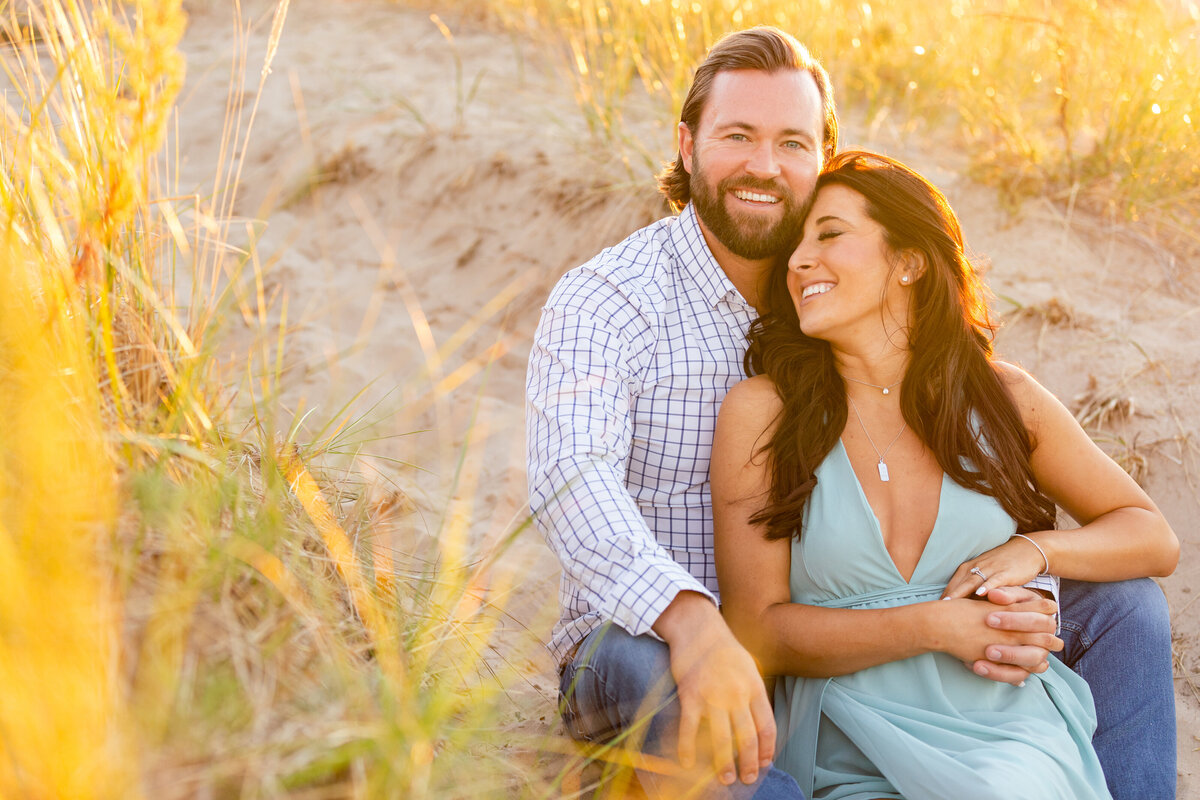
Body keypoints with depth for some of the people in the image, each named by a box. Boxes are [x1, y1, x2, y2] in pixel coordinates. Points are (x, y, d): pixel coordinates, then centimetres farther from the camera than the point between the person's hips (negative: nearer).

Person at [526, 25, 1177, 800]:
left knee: (1122, 600, -1)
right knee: (661, 672, -44)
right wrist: (693, 623, -48)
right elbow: (574, 479, -30)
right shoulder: (605, 301, -11)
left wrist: (1013, 598, -19)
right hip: (644, 642, -5)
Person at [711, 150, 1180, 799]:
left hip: (1015, 742, 2)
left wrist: (1036, 549, -3)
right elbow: (757, 631, -3)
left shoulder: (1002, 399, 7)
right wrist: (936, 627, -13)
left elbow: (1154, 538, 17)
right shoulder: (760, 411, 0)